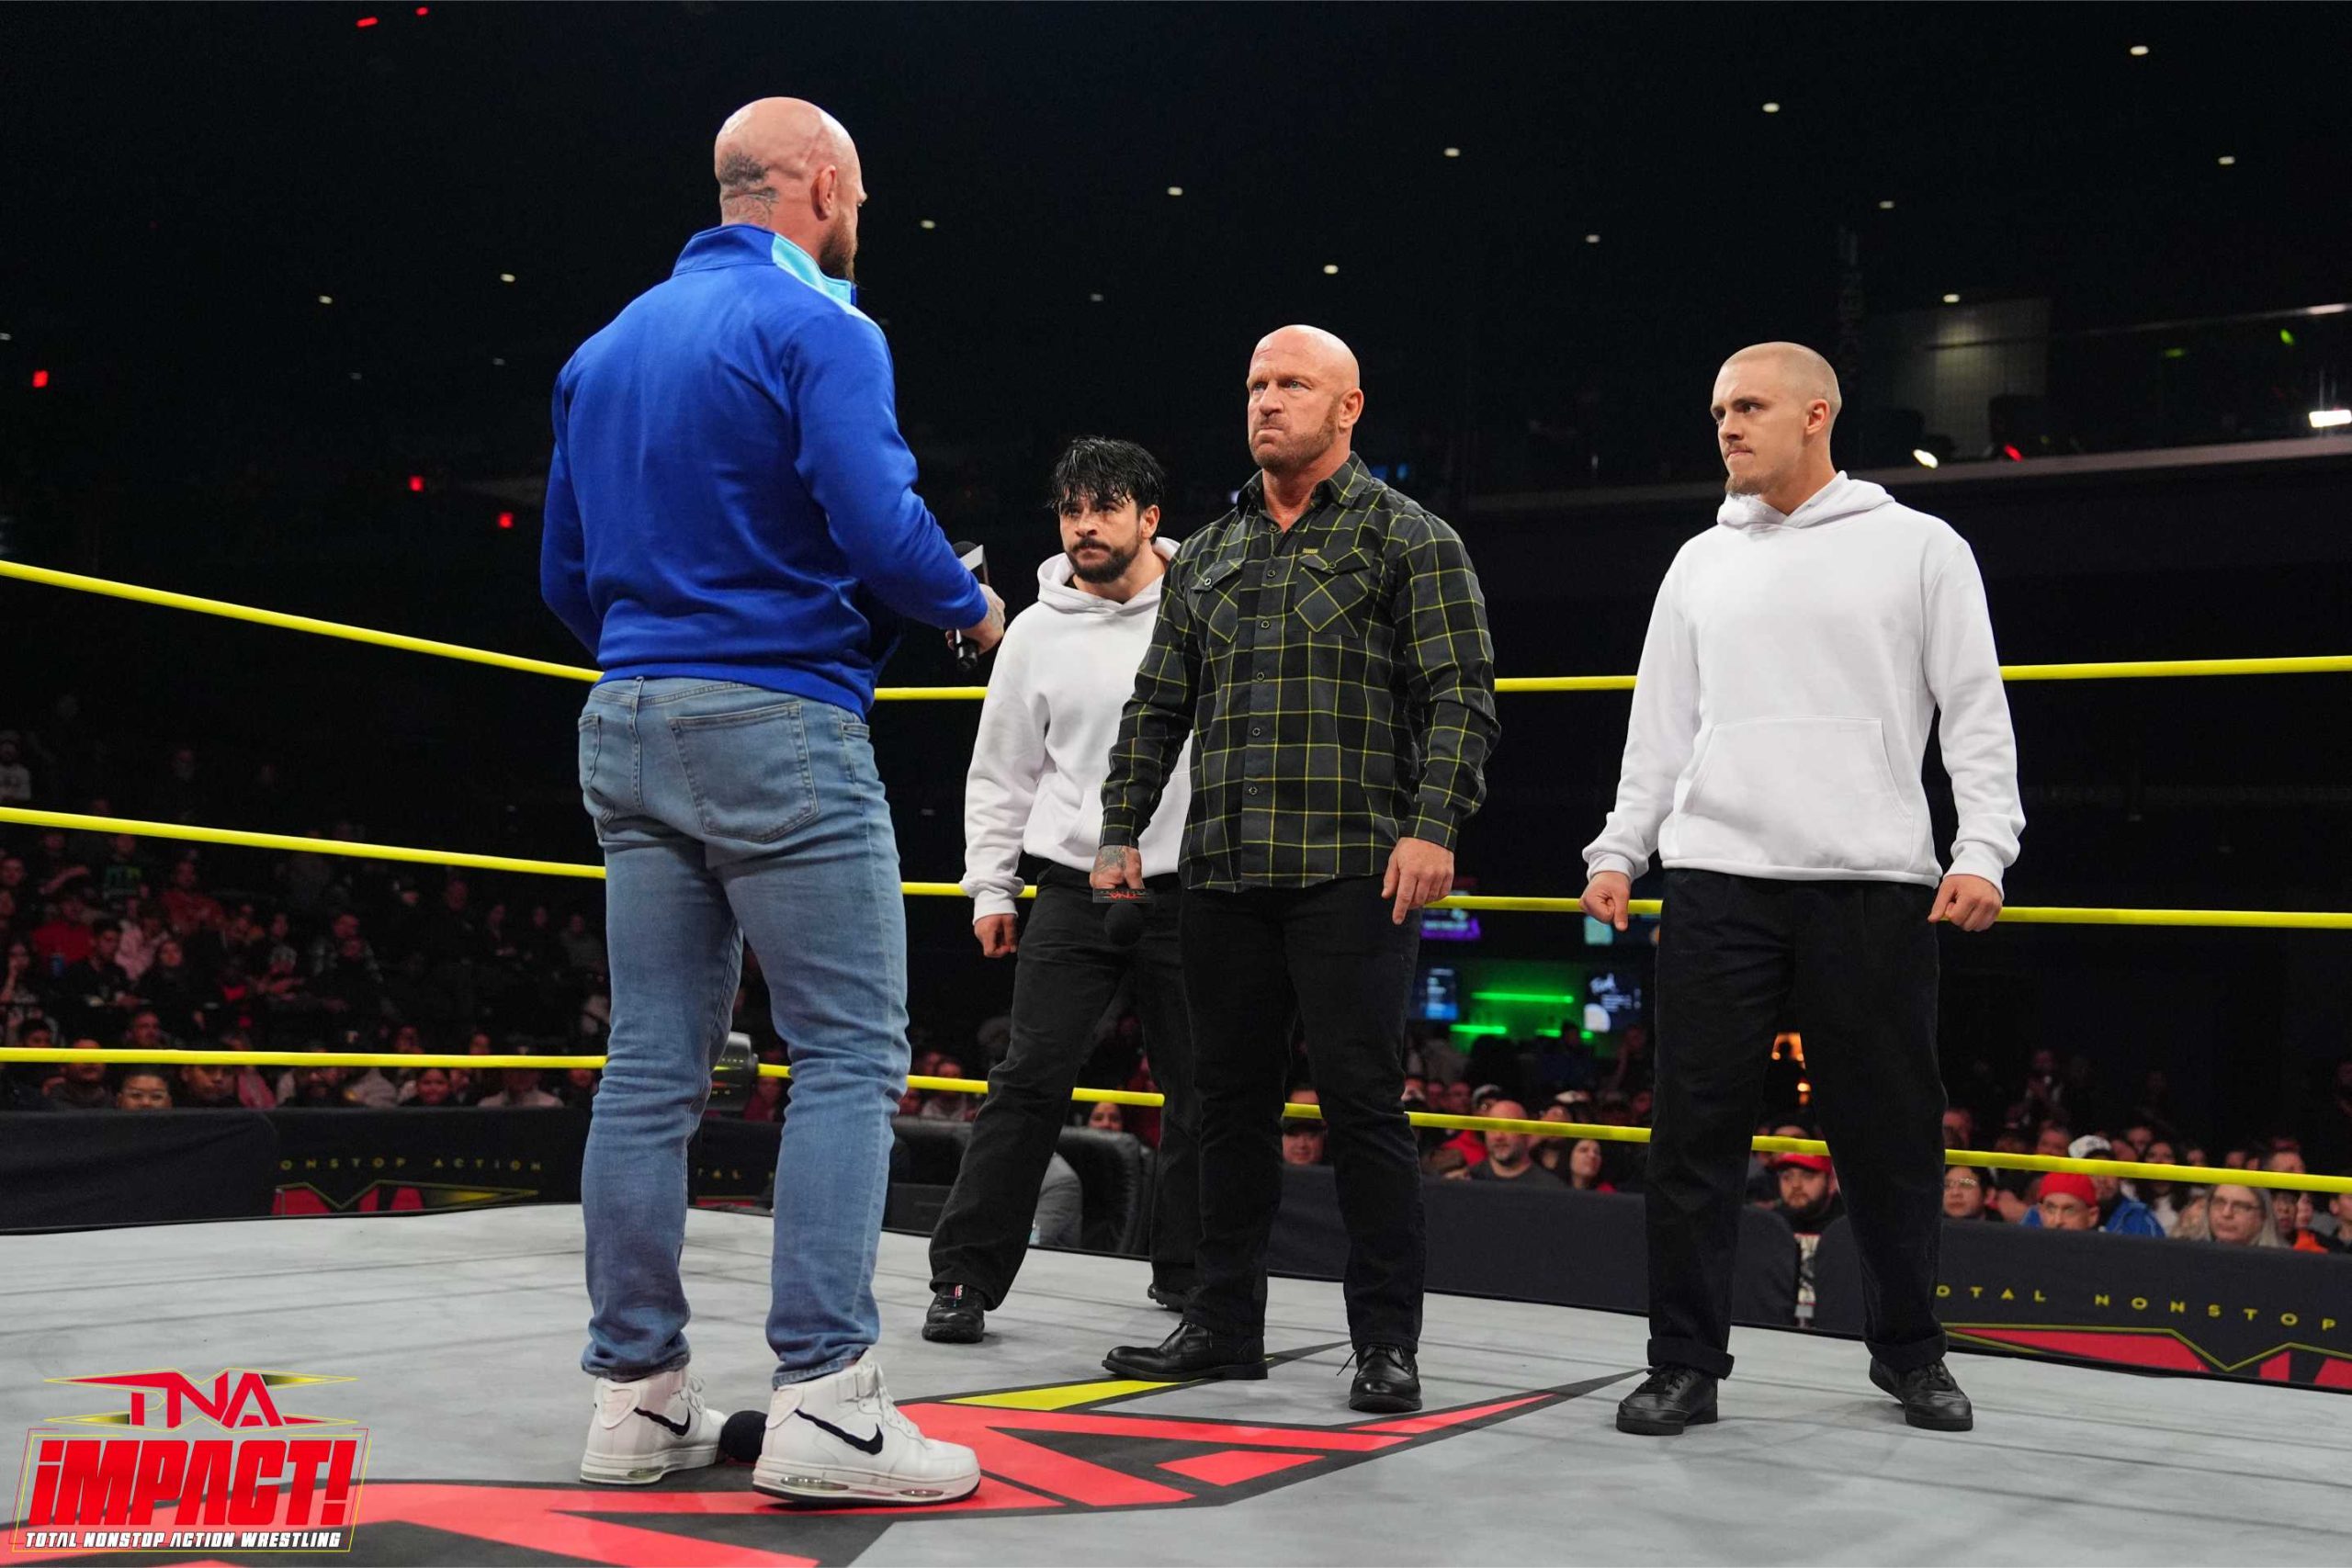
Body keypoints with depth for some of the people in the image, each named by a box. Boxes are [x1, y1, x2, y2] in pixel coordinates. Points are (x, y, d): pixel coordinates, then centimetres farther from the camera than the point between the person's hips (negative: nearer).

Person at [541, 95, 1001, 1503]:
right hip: (782, 727, -7)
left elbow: (569, 572, 19)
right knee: (852, 1055, -4)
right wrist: (972, 605, 1)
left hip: (627, 731, 8)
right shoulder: (816, 330, -7)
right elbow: (882, 529, -18)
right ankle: (826, 1400, -8)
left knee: (654, 1065, 7)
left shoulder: (606, 347, 17)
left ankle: (638, 1397, 11)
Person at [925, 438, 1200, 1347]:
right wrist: (990, 887, 6)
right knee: (1029, 1082, -6)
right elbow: (1000, 774, 11)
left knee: (1201, 1093, 8)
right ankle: (965, 1275, 2)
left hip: (1193, 892, 0)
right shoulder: (1036, 634, 5)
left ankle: (1186, 1273, 25)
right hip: (1075, 889, 0)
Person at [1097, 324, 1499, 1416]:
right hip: (1224, 875, 5)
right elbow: (1157, 705, 20)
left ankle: (1387, 1342, 6)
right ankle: (1224, 1322, 19)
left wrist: (1434, 826, -15)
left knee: (1361, 1101, -4)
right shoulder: (1206, 556, 19)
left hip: (1354, 872, -5)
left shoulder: (1409, 539, 4)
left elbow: (1461, 697, -4)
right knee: (1230, 1098, 9)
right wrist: (1121, 829, 12)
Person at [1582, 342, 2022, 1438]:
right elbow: (1661, 726, 15)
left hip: (1873, 884, -2)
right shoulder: (1701, 563, 15)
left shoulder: (1919, 546, 5)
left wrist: (1982, 849, -10)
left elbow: (1977, 714, 1)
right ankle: (1685, 1361, 10)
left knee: (1890, 1131, 6)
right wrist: (1619, 849, 6)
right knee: (1696, 1129, 0)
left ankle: (1909, 1351, 24)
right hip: (1718, 881, 3)